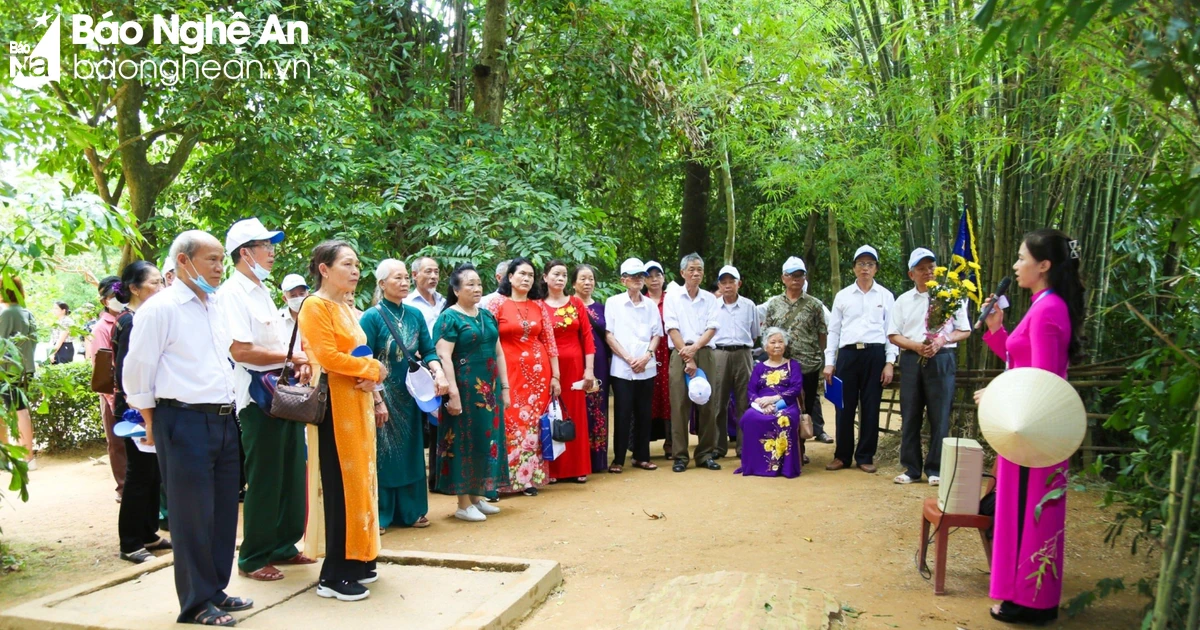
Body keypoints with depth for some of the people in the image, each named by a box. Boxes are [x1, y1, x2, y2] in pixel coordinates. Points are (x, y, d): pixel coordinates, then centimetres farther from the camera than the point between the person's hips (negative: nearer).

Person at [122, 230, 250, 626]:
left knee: (223, 511, 13)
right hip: (184, 421, -7)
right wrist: (153, 427, -3)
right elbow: (137, 372, -7)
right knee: (192, 515, 1)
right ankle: (197, 603, 14)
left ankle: (216, 590, 27)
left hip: (224, 419, 7)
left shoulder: (215, 308, 13)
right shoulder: (161, 309, -9)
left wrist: (231, 408, 16)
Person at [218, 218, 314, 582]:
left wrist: (297, 365, 6)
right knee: (264, 481, 0)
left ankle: (283, 547, 28)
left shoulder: (261, 291, 16)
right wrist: (290, 357, -17)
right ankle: (253, 559, 14)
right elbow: (240, 350, -22)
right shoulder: (233, 293, -13)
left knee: (291, 474, 15)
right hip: (259, 396, -9)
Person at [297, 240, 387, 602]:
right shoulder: (315, 306, -10)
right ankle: (334, 576, 2)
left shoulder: (345, 307, 17)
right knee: (341, 486, -6)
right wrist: (374, 368, -9)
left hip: (357, 402, 9)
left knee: (359, 480, 12)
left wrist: (369, 377, -4)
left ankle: (357, 561, 22)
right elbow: (328, 357, -19)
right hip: (335, 403, -9)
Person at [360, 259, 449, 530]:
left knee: (410, 452, 11)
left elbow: (428, 351, 6)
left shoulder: (415, 315, 5)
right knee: (383, 453, 1)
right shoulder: (372, 317, -10)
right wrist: (377, 401, -17)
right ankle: (379, 516, 11)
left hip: (411, 395, 5)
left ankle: (410, 511, 22)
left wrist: (438, 372, -15)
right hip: (383, 395, -5)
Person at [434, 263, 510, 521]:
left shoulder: (487, 316, 13)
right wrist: (453, 393, -23)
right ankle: (463, 504, 8)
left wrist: (504, 387, 12)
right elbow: (444, 357, -16)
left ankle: (477, 497, 23)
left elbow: (498, 353, 16)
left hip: (489, 389, 7)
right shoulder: (449, 318, -8)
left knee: (485, 439, 11)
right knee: (464, 442, 0)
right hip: (465, 389, -7)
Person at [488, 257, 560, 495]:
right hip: (510, 371, -3)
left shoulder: (539, 306, 9)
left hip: (538, 371, 3)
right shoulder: (498, 304, -1)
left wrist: (555, 376, 4)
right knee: (510, 422, -4)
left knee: (534, 423, 4)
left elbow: (550, 342, 8)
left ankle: (530, 476, 13)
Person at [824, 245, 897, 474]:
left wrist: (890, 362, -3)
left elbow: (891, 331, 5)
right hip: (848, 353, 1)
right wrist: (829, 362, 4)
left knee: (871, 407, 4)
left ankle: (865, 457, 15)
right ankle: (842, 455, 14)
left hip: (875, 354, 0)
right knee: (845, 406, 3)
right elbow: (833, 330, 10)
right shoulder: (842, 296, 9)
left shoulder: (885, 296, 7)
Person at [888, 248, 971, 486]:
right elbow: (893, 335, 7)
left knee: (940, 417, 0)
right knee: (910, 417, 5)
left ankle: (936, 469, 9)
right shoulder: (903, 300, 10)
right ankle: (911, 469, 13)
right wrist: (915, 345, -11)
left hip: (941, 359, -2)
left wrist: (942, 340, -14)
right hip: (911, 360, 2)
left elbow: (965, 331, 4)